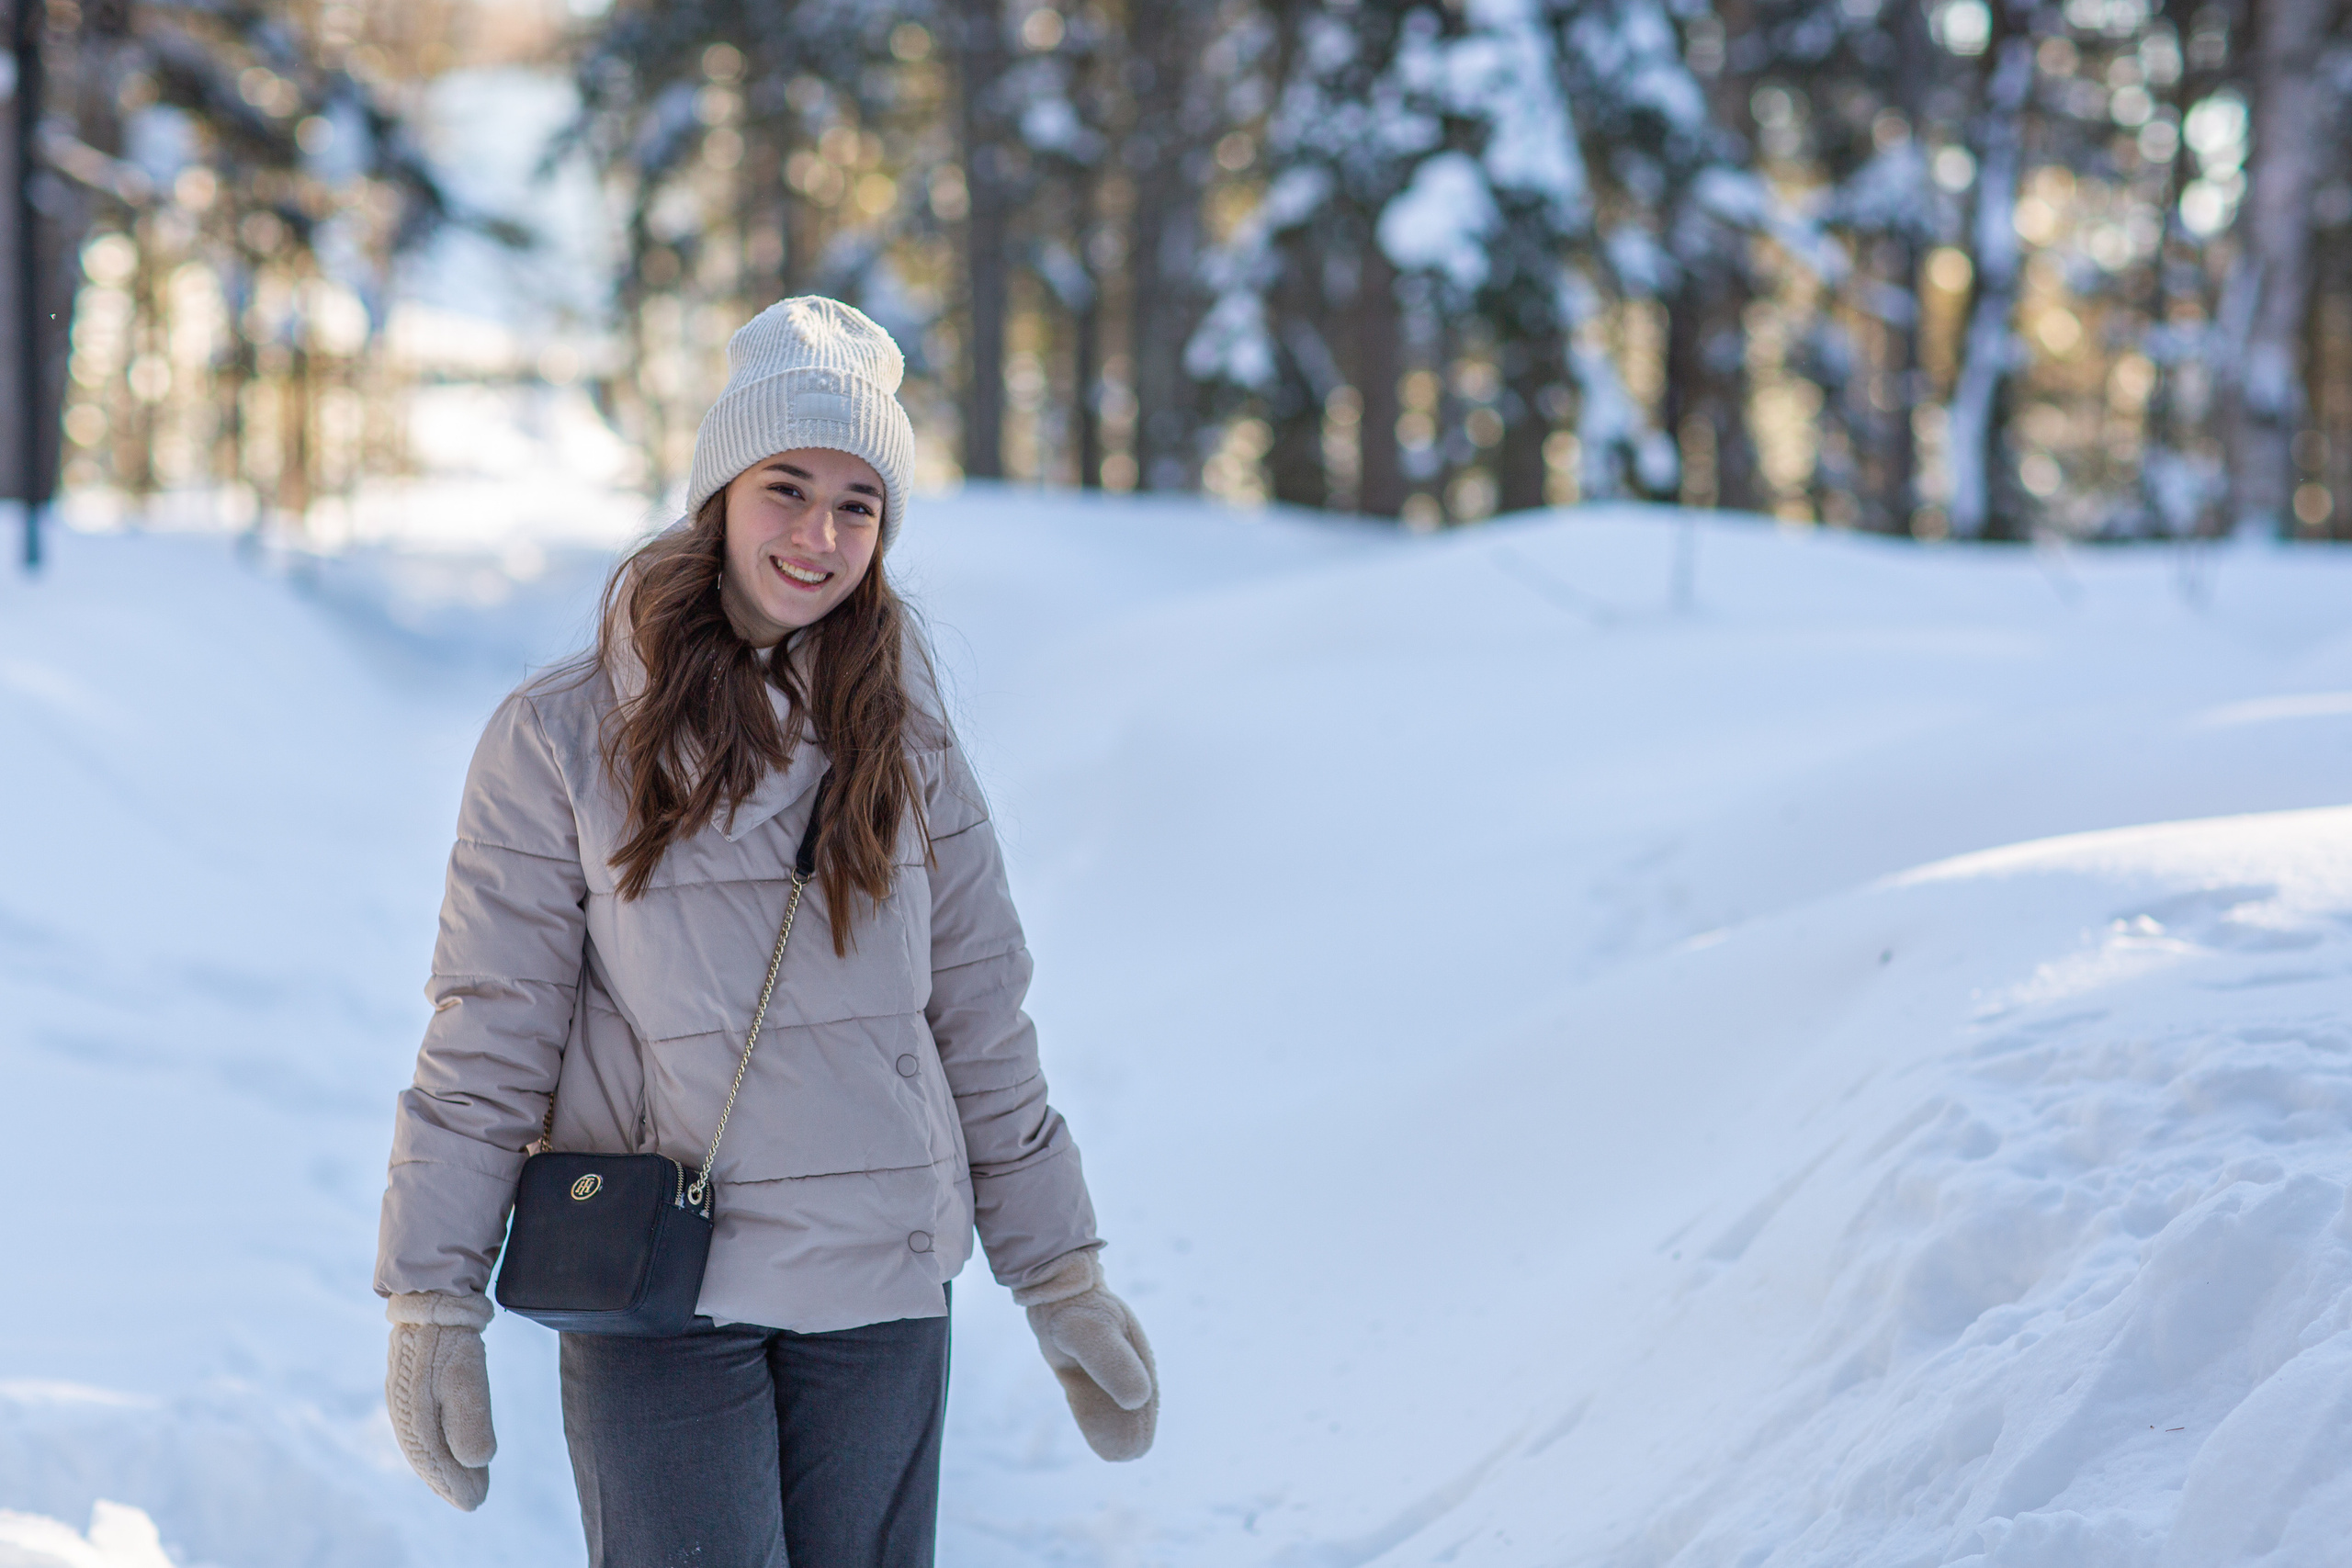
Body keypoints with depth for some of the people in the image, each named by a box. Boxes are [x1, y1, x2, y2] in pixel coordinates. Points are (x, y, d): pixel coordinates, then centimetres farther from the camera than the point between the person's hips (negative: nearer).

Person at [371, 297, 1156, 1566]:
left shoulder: (903, 746, 7)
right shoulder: (561, 741, -3)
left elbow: (983, 1033, 12)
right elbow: (483, 1043, -3)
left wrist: (1064, 1286, 11)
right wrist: (429, 1306, -7)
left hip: (884, 1306, 3)